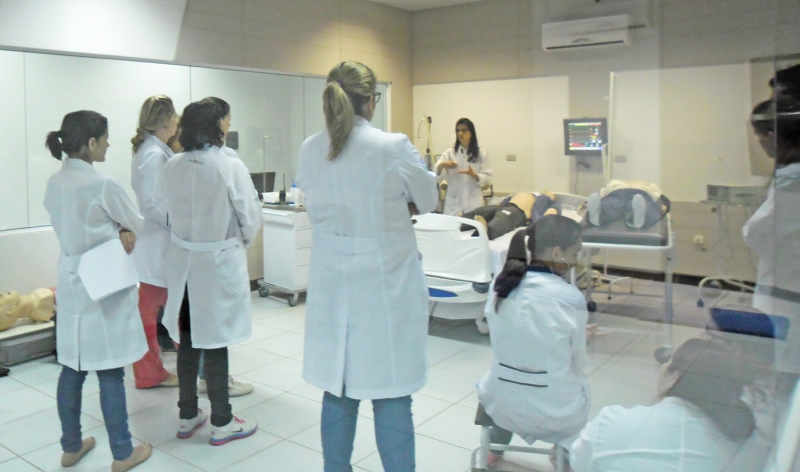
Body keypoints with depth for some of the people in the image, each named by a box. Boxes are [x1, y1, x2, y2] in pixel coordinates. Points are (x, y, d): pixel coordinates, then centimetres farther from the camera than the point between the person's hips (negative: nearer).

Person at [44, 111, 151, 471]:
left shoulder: (54, 183, 4)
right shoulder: (103, 184, -19)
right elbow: (137, 225, -7)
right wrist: (125, 231, 12)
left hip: (70, 281, 7)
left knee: (72, 367, 16)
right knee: (110, 372, 2)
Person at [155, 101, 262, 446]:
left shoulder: (171, 167, -4)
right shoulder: (231, 167, -16)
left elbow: (162, 207, 5)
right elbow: (251, 216, -10)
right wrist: (240, 243, 10)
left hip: (183, 262, 4)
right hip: (219, 262, -4)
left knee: (187, 340, 15)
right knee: (215, 343, 5)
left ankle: (187, 416, 30)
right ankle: (221, 423, 18)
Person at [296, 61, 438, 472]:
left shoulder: (310, 150, 0)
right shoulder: (394, 148, -14)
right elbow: (427, 200, 1)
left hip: (332, 285, 5)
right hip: (384, 286, -5)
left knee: (337, 391, 17)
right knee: (390, 396, 6)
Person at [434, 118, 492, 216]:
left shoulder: (481, 153, 5)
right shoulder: (449, 153, 6)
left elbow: (487, 178, 1)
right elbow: (437, 177, -4)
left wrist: (474, 175, -19)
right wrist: (441, 166, -25)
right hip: (453, 202, 0)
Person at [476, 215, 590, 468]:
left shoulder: (499, 284, -8)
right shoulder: (571, 298, -19)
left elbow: (503, 342, 4)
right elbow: (578, 361, -6)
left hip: (501, 403, 3)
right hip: (557, 412, -2)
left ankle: (495, 448, 46)